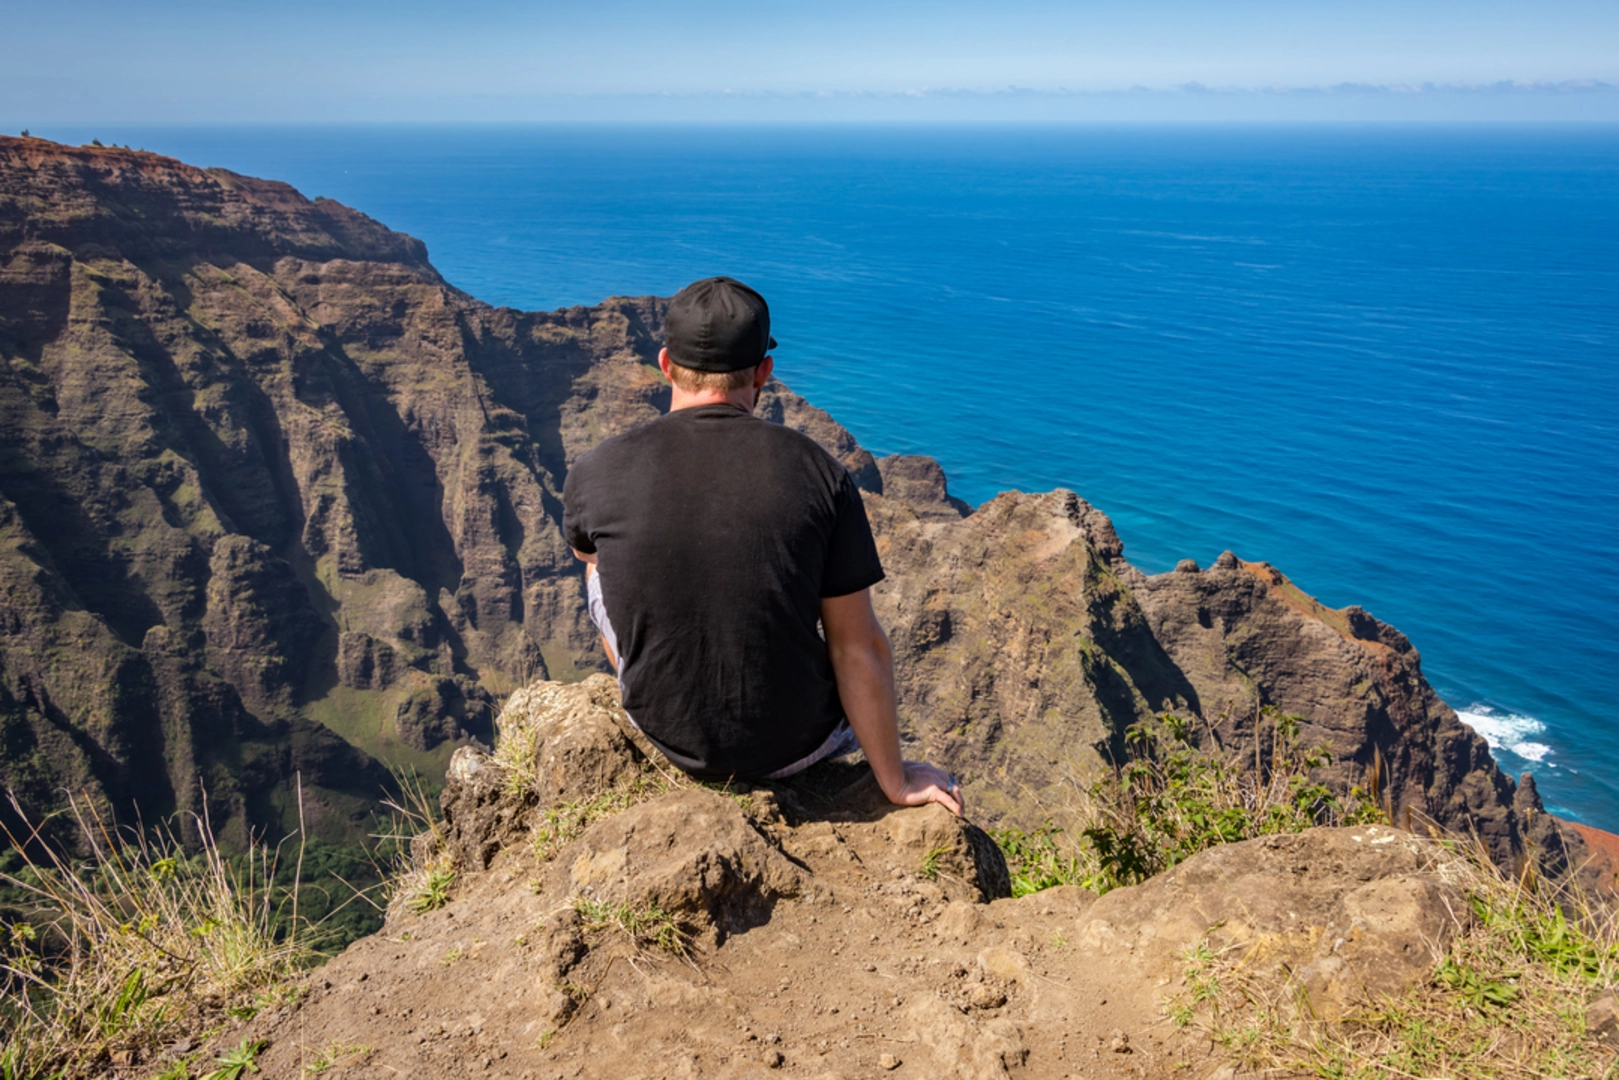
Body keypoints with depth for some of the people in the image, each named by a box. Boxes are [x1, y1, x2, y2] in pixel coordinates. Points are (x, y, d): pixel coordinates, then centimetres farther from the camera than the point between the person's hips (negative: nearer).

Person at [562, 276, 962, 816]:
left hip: (667, 736, 1)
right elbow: (859, 647, -11)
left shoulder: (597, 473, -12)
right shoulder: (819, 473, -15)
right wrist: (896, 782, 2)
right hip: (791, 748, 0)